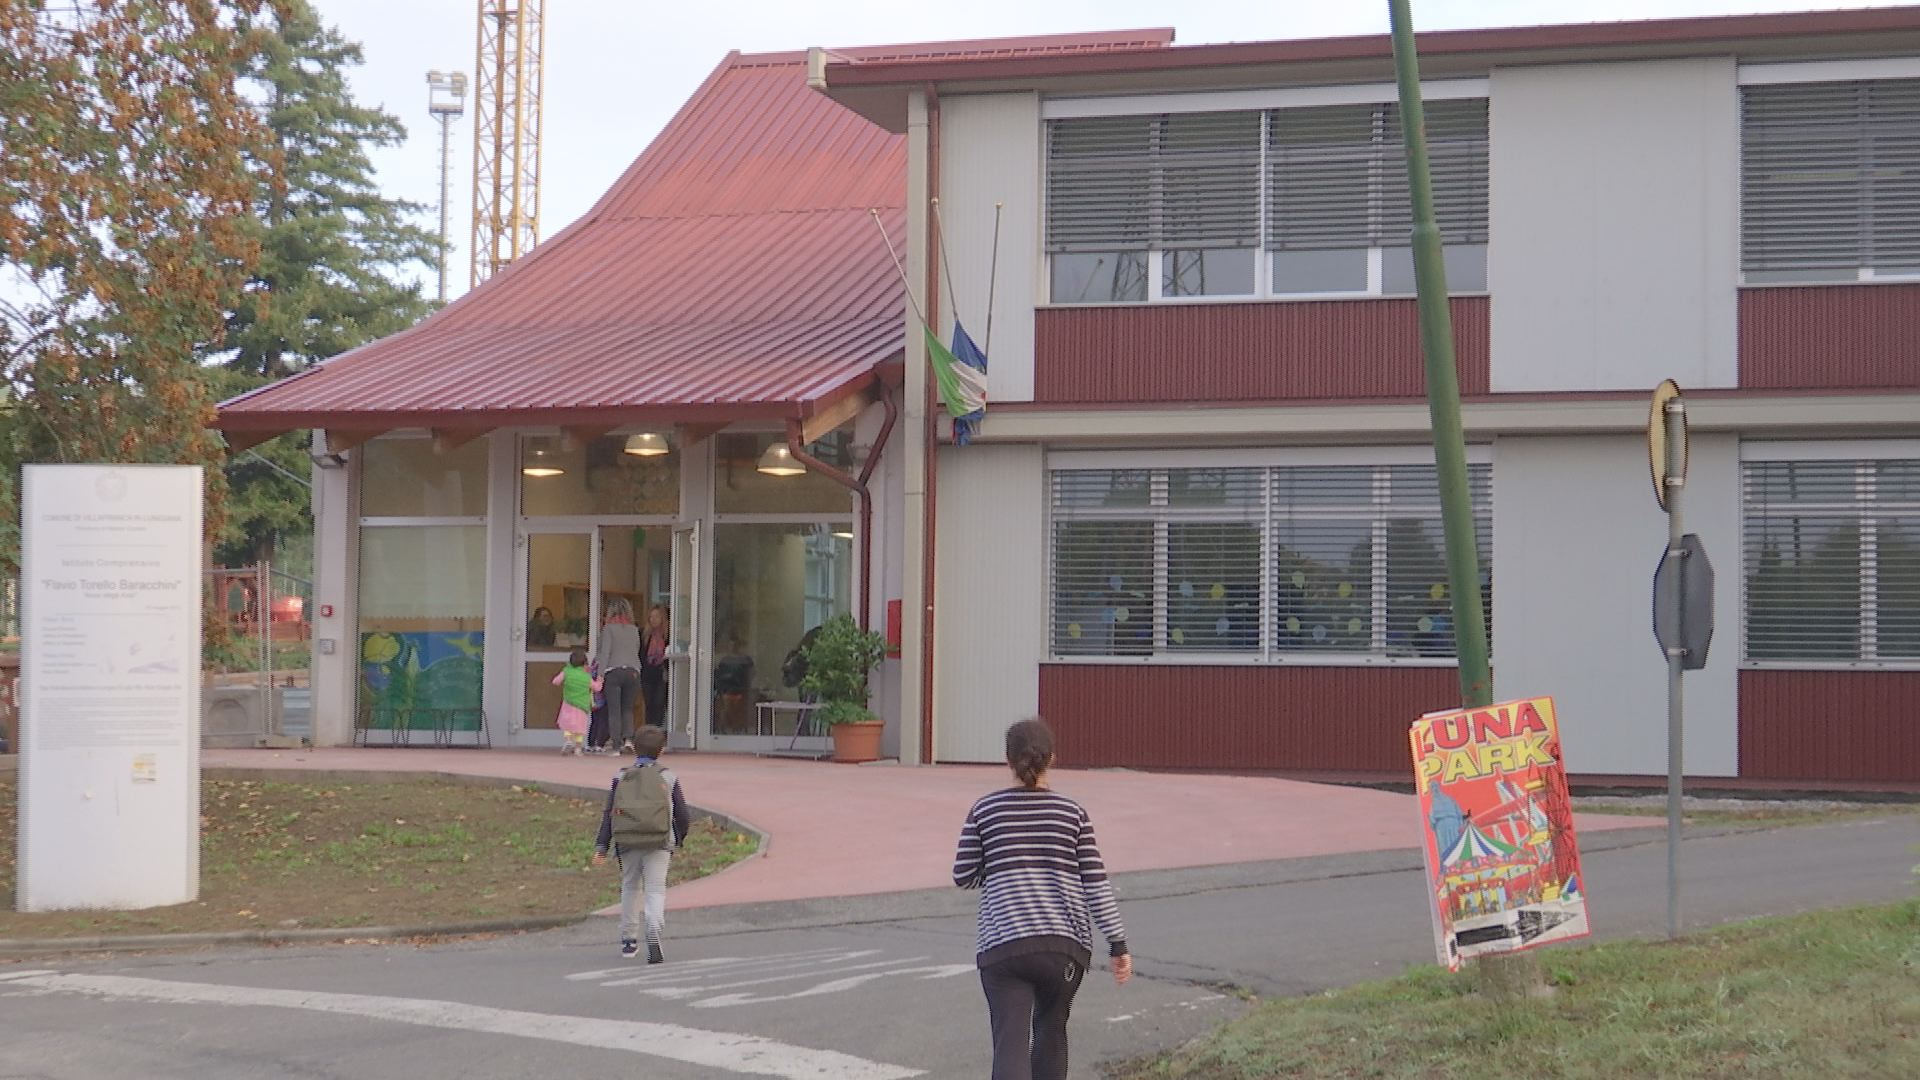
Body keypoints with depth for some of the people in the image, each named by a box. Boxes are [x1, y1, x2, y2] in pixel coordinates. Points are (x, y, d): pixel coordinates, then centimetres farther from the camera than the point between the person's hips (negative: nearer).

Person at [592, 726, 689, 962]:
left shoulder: (621, 778, 4)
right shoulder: (668, 777, 2)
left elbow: (608, 813, 0)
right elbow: (681, 813, 5)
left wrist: (601, 847, 0)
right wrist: (681, 837, 23)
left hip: (627, 843, 2)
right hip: (659, 843, -2)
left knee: (629, 887, 18)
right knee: (655, 890, -3)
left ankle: (628, 939, 25)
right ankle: (654, 931, -27)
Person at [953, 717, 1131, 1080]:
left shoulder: (985, 811, 4)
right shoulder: (1072, 813, 4)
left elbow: (963, 876, 8)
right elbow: (1096, 883, 1)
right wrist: (1118, 944, 3)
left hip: (1003, 945, -1)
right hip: (1065, 943, 1)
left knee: (1010, 1045, -8)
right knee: (1051, 1031, 22)